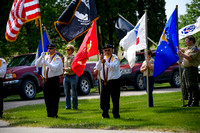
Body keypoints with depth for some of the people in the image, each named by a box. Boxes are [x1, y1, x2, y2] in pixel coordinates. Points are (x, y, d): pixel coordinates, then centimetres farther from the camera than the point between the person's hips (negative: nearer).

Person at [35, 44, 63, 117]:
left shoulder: (58, 58, -5)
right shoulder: (45, 57, 14)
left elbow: (54, 68, -19)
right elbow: (37, 64, 6)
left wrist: (47, 63, -27)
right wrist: (41, 57, -8)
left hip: (54, 80, -6)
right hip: (46, 80, 6)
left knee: (55, 98, -5)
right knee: (47, 98, 7)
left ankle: (54, 113, -1)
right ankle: (49, 113, 15)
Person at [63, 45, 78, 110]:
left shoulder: (73, 58, -8)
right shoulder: (65, 58, 15)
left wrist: (65, 69, -20)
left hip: (72, 76, -7)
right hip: (66, 76, 7)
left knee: (74, 92, -1)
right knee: (67, 92, 7)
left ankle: (75, 106, 5)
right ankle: (68, 106, 13)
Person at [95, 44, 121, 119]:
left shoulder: (115, 58, -4)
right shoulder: (103, 58, 12)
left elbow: (115, 67, -22)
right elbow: (97, 68, 4)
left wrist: (106, 63, -32)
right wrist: (100, 60, -12)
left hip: (114, 81, -4)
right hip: (104, 82, 4)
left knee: (115, 99, 0)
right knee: (104, 99, 4)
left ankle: (116, 114, 9)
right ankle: (105, 114, 13)